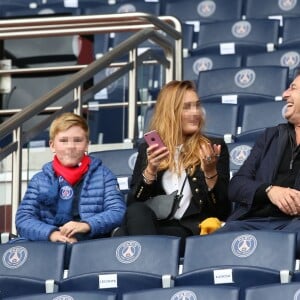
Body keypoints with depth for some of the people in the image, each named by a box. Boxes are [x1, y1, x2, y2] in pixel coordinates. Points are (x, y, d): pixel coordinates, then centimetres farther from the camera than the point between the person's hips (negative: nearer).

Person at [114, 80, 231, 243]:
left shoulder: (214, 147, 12)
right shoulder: (148, 149, 18)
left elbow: (223, 210, 3)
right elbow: (132, 203, 7)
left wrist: (210, 172, -14)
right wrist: (151, 170, -8)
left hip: (195, 229, -3)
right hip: (154, 225, 3)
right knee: (136, 211, -36)